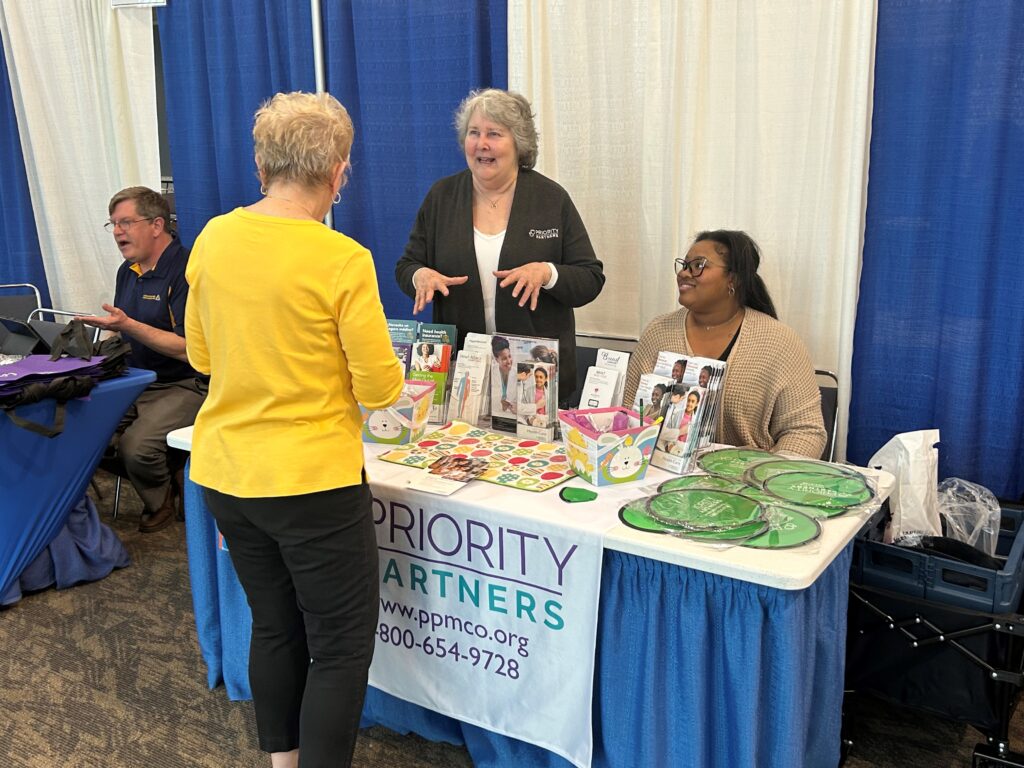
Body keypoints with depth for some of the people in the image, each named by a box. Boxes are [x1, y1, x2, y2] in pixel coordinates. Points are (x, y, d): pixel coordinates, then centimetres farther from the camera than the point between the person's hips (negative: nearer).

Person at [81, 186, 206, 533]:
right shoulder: (128, 271, 14)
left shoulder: (186, 270, -14)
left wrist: (128, 325, -25)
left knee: (136, 446, -29)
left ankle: (161, 501, 5)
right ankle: (169, 475, 3)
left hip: (182, 386, -8)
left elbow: (185, 346, -19)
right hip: (134, 383, 8)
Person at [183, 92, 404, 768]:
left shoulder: (213, 239, -1)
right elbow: (380, 389, -13)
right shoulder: (342, 261, -18)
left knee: (275, 627, 23)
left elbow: (203, 357, 11)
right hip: (312, 479, -7)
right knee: (342, 649, 9)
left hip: (226, 475, 7)